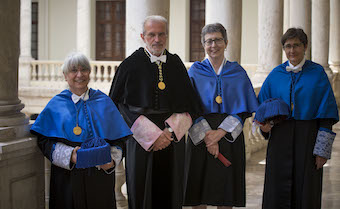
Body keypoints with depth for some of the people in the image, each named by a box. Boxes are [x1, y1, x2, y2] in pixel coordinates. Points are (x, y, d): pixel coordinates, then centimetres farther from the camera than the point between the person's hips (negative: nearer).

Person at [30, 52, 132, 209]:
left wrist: (112, 160, -13)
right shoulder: (56, 105, 5)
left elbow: (119, 138, 6)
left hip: (100, 177, 1)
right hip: (67, 178, -1)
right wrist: (69, 155, -18)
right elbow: (44, 140, -2)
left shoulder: (104, 102, 9)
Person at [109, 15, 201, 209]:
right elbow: (121, 105, -7)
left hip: (173, 140, 3)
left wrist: (172, 130, -10)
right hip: (142, 141, -3)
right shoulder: (131, 65, -3)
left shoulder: (176, 64, 7)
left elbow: (190, 104, 7)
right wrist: (152, 135, -14)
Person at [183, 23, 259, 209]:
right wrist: (206, 136, -14)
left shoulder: (238, 73, 8)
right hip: (200, 137, -1)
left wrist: (220, 133, -11)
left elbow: (243, 110, 2)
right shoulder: (195, 71, 5)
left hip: (229, 137, 1)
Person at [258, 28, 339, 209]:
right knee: (277, 193, 2)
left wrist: (323, 150, -10)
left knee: (306, 193, 1)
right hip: (280, 137, 2)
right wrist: (264, 124, -6)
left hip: (308, 138, -2)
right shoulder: (275, 75, 7)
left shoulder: (317, 73, -1)